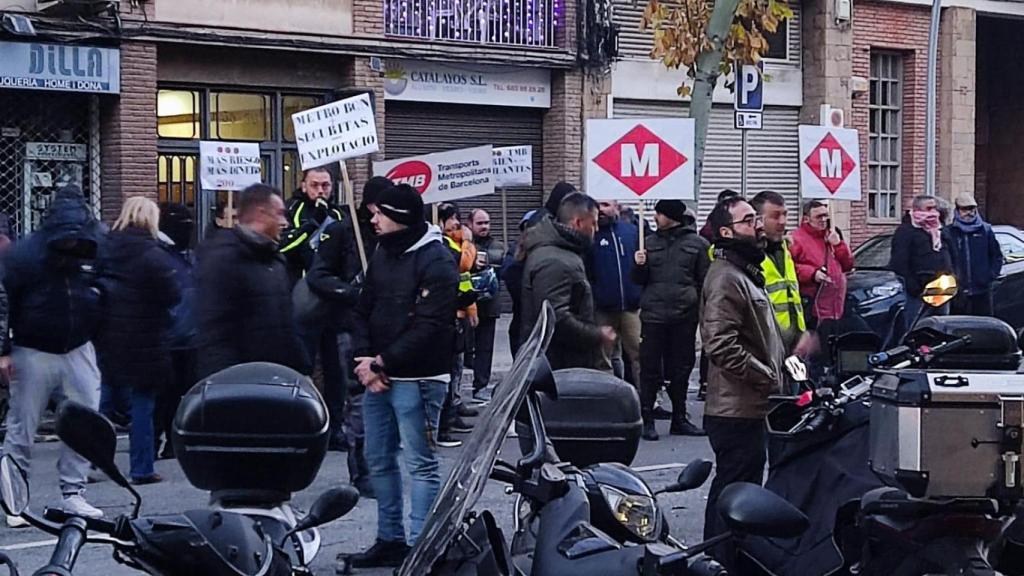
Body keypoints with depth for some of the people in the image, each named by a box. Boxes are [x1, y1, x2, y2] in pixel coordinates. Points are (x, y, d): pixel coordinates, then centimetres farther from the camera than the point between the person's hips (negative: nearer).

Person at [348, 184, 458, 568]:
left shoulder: (436, 261, -13)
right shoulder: (383, 253, 13)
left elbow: (428, 326, -19)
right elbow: (363, 310, 14)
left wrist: (383, 362, -15)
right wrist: (365, 359, -2)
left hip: (416, 378, -9)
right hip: (377, 376, 9)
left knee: (420, 464, -3)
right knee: (379, 460, 14)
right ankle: (390, 539, 24)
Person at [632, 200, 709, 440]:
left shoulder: (697, 244, 1)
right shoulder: (650, 242, 8)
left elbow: (704, 282, 2)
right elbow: (640, 280, 12)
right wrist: (640, 266, -8)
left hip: (684, 315, -1)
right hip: (653, 314, 1)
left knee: (681, 370, 9)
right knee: (651, 369, 1)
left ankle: (679, 419, 19)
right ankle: (647, 419, 7)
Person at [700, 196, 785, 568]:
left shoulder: (746, 272, 19)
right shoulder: (725, 278, -15)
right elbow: (722, 346, -25)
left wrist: (778, 367, 15)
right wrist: (769, 378, -18)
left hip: (750, 407, 11)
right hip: (737, 409, -11)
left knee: (737, 489, 17)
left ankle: (720, 560, 26)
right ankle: (722, 563, -3)